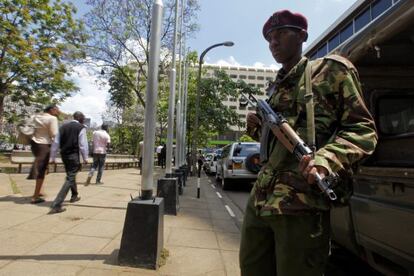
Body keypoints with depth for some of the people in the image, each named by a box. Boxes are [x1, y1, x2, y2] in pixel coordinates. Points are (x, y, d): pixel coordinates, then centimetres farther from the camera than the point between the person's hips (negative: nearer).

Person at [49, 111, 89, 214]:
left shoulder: (63, 127, 10)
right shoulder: (81, 128, -6)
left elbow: (56, 143, 9)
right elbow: (83, 144, -9)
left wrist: (52, 157, 14)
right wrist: (85, 158, 0)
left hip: (64, 154, 7)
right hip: (73, 155, -7)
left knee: (71, 175, 24)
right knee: (70, 179, -5)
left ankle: (74, 196, 42)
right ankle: (56, 205, -13)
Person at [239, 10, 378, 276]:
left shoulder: (331, 69, 4)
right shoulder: (276, 86, 22)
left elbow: (363, 129, -3)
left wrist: (326, 159, -22)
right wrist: (258, 129, 7)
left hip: (301, 202, -6)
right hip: (260, 197, 7)